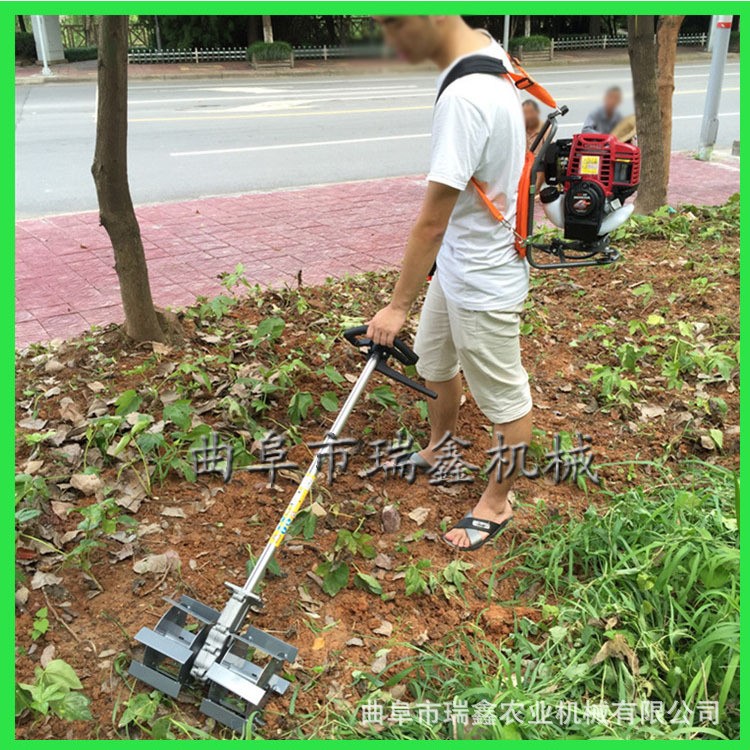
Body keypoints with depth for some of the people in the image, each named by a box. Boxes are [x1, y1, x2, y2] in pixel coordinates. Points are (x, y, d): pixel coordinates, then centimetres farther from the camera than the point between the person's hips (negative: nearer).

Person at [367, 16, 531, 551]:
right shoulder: (486, 48, -2)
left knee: (504, 397, 11)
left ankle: (497, 502, 32)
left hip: (484, 281, -10)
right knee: (436, 363, 27)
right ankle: (439, 450, 52)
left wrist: (398, 305, -17)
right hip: (458, 261, 10)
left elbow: (432, 222, -27)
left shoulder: (463, 98, -32)